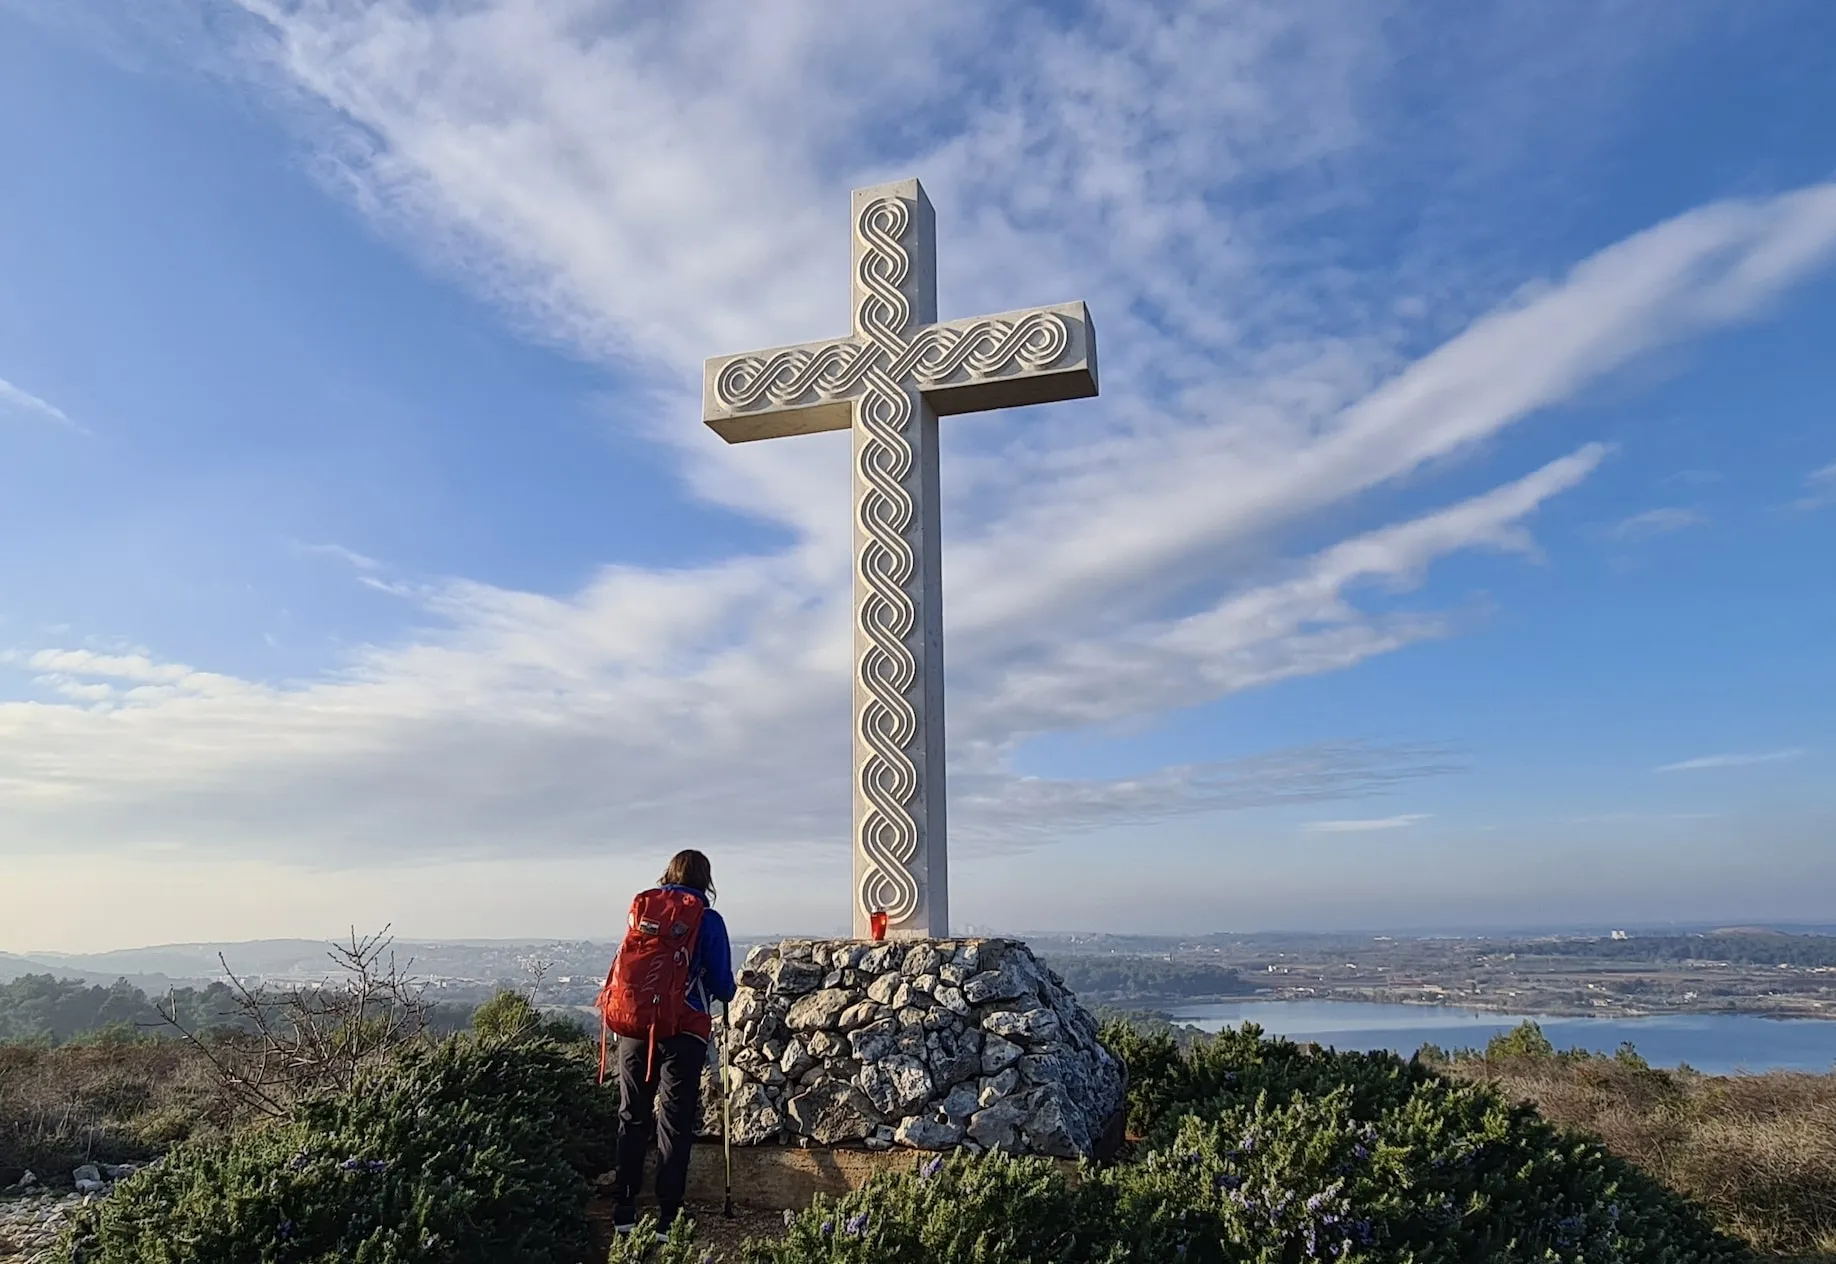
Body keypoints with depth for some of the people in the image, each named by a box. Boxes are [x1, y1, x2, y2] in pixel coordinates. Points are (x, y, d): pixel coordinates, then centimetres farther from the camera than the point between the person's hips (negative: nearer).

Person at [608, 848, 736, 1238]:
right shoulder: (708, 920, -3)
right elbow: (722, 986, -3)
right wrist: (724, 993, 20)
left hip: (635, 1027, 4)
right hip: (684, 1032, -4)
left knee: (632, 1119, 13)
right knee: (675, 1125, 4)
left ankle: (623, 1212, 18)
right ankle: (666, 1219, 6)